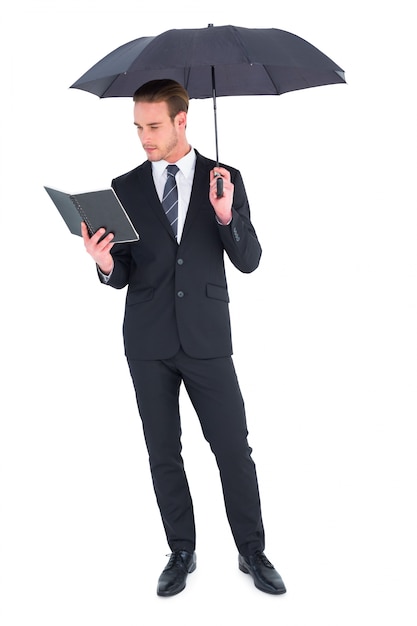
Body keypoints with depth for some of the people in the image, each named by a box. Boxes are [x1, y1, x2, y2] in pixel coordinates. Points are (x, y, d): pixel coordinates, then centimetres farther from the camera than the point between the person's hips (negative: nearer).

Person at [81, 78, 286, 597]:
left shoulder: (225, 180, 1)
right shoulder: (125, 188, 4)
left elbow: (249, 261, -3)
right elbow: (124, 275, 5)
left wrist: (225, 215, -20)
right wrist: (106, 264, -19)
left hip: (206, 339, -1)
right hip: (148, 343, 2)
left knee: (234, 449, 1)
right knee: (163, 455, 9)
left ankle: (252, 553, 18)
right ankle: (182, 554, 24)